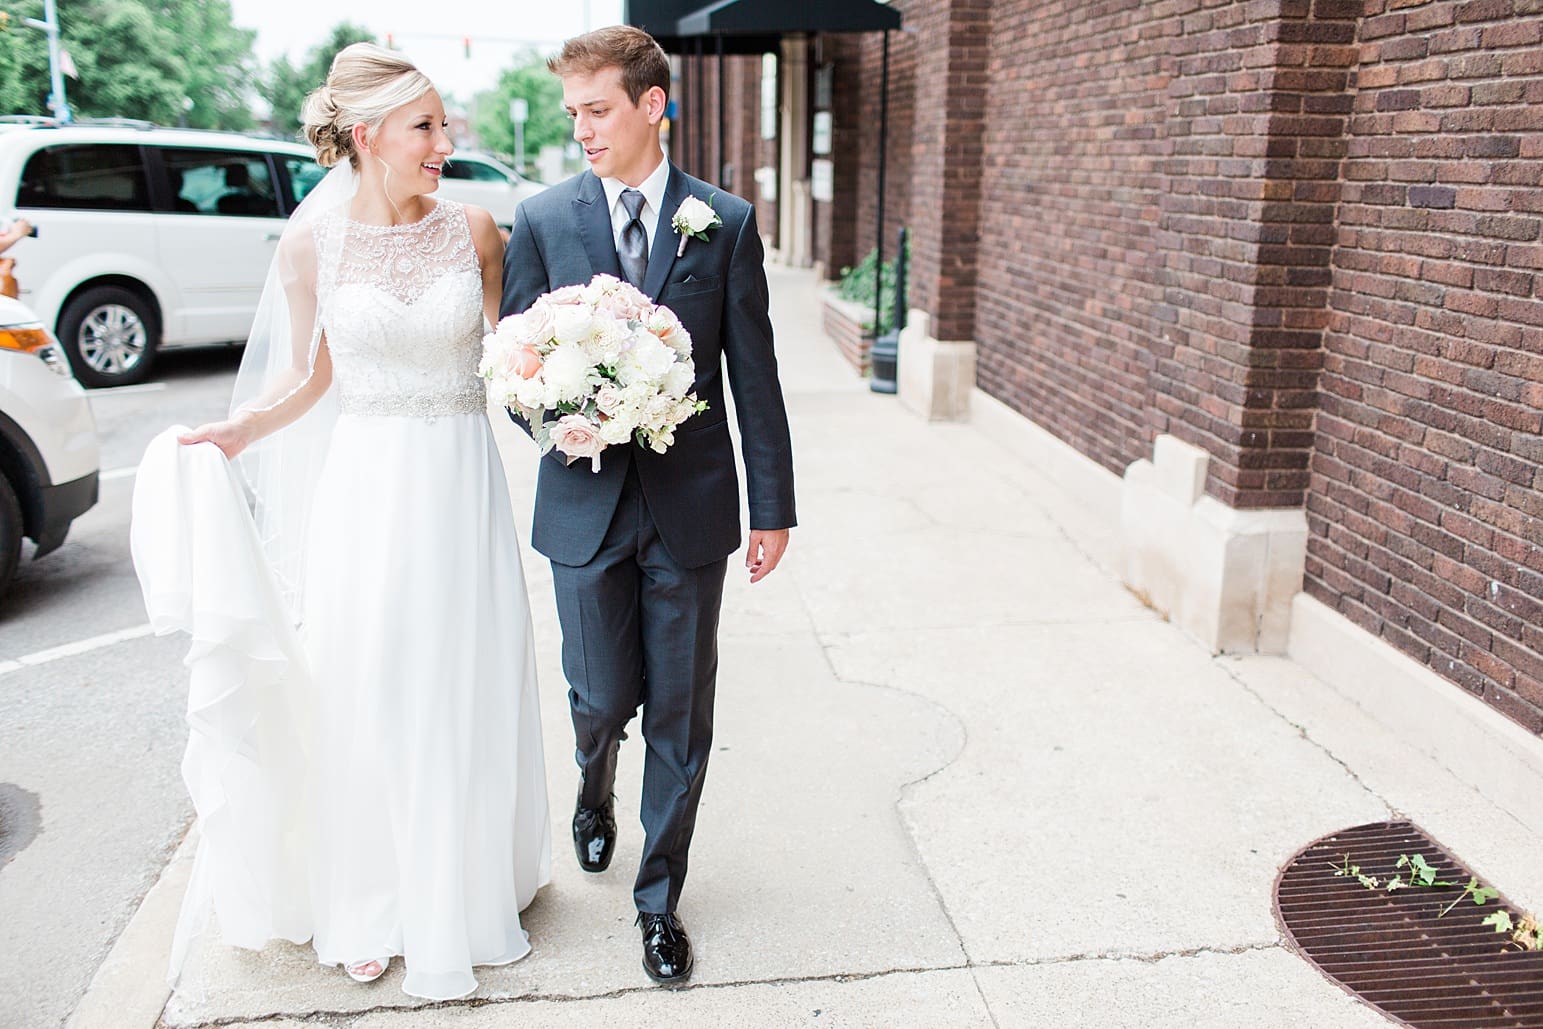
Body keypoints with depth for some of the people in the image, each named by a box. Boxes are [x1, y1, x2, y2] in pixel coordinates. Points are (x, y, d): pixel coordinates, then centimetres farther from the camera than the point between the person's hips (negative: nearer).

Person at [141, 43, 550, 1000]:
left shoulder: (471, 229, -2)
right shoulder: (313, 243, -4)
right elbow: (307, 376, 5)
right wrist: (238, 431, -10)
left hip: (461, 481, 1)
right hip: (366, 482, 0)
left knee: (467, 692, 10)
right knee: (367, 695, 9)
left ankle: (468, 886, 32)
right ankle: (370, 903, 30)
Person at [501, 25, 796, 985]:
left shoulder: (726, 222, 0)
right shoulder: (542, 219, 2)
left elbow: (754, 375, 1)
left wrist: (775, 507, 1)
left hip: (691, 506, 0)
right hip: (587, 503, 0)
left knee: (681, 716, 7)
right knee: (605, 698, 8)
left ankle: (660, 900, 27)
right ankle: (596, 783, 47)